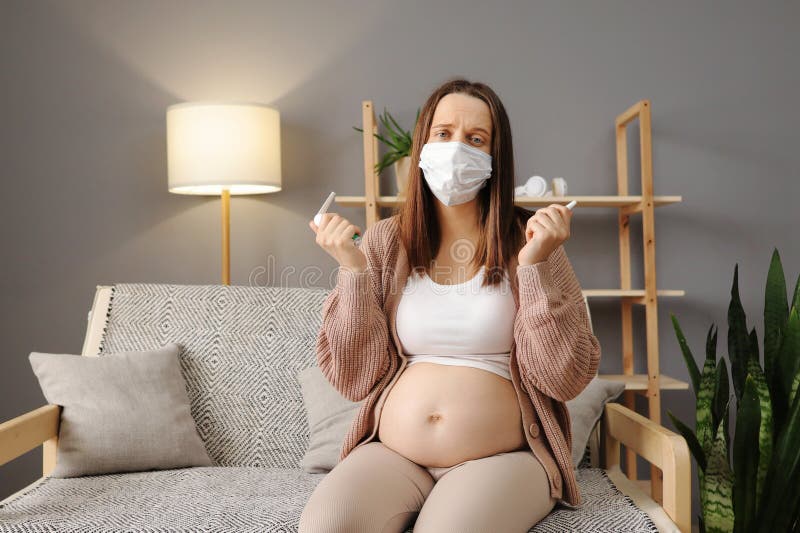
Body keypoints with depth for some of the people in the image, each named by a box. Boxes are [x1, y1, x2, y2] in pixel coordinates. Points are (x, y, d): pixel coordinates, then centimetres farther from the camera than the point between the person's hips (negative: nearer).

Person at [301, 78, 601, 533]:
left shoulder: (529, 240, -2)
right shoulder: (383, 243, 3)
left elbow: (565, 379, -6)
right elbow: (356, 378, 0)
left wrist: (536, 266, -17)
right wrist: (353, 269, -11)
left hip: (502, 456, -2)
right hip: (391, 453, 2)